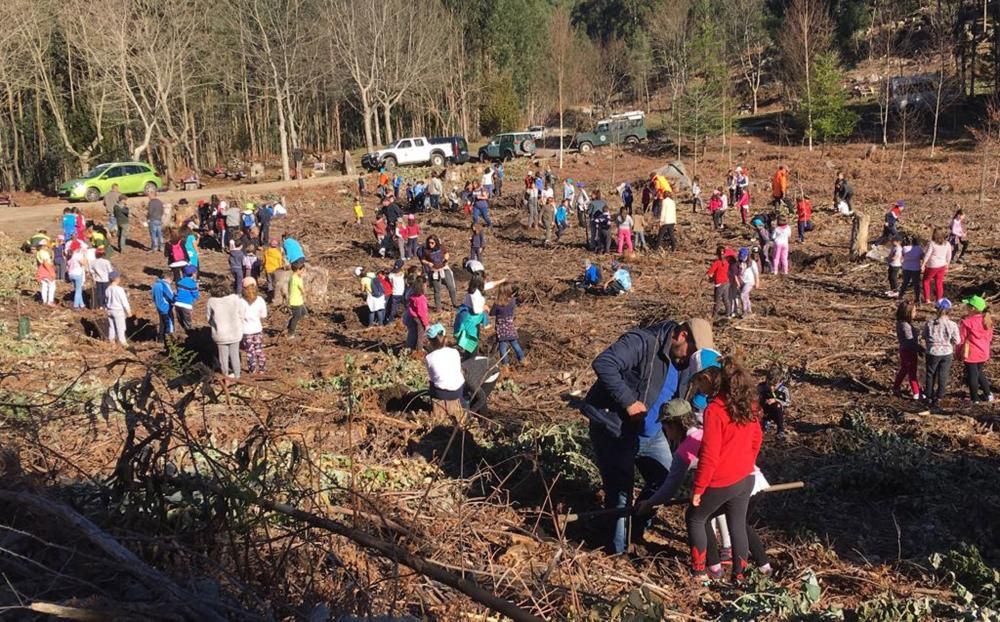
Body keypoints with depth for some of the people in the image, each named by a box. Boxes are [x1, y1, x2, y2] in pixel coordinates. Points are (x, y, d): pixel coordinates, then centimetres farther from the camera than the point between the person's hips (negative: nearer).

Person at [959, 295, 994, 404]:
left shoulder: (967, 322, -21)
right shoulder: (987, 320, -1)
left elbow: (961, 339, -14)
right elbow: (990, 337, 9)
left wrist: (959, 350, 0)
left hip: (970, 354, -6)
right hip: (983, 353, 6)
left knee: (972, 375, 8)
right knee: (980, 372, 25)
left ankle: (975, 399, 17)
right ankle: (988, 394, 30)